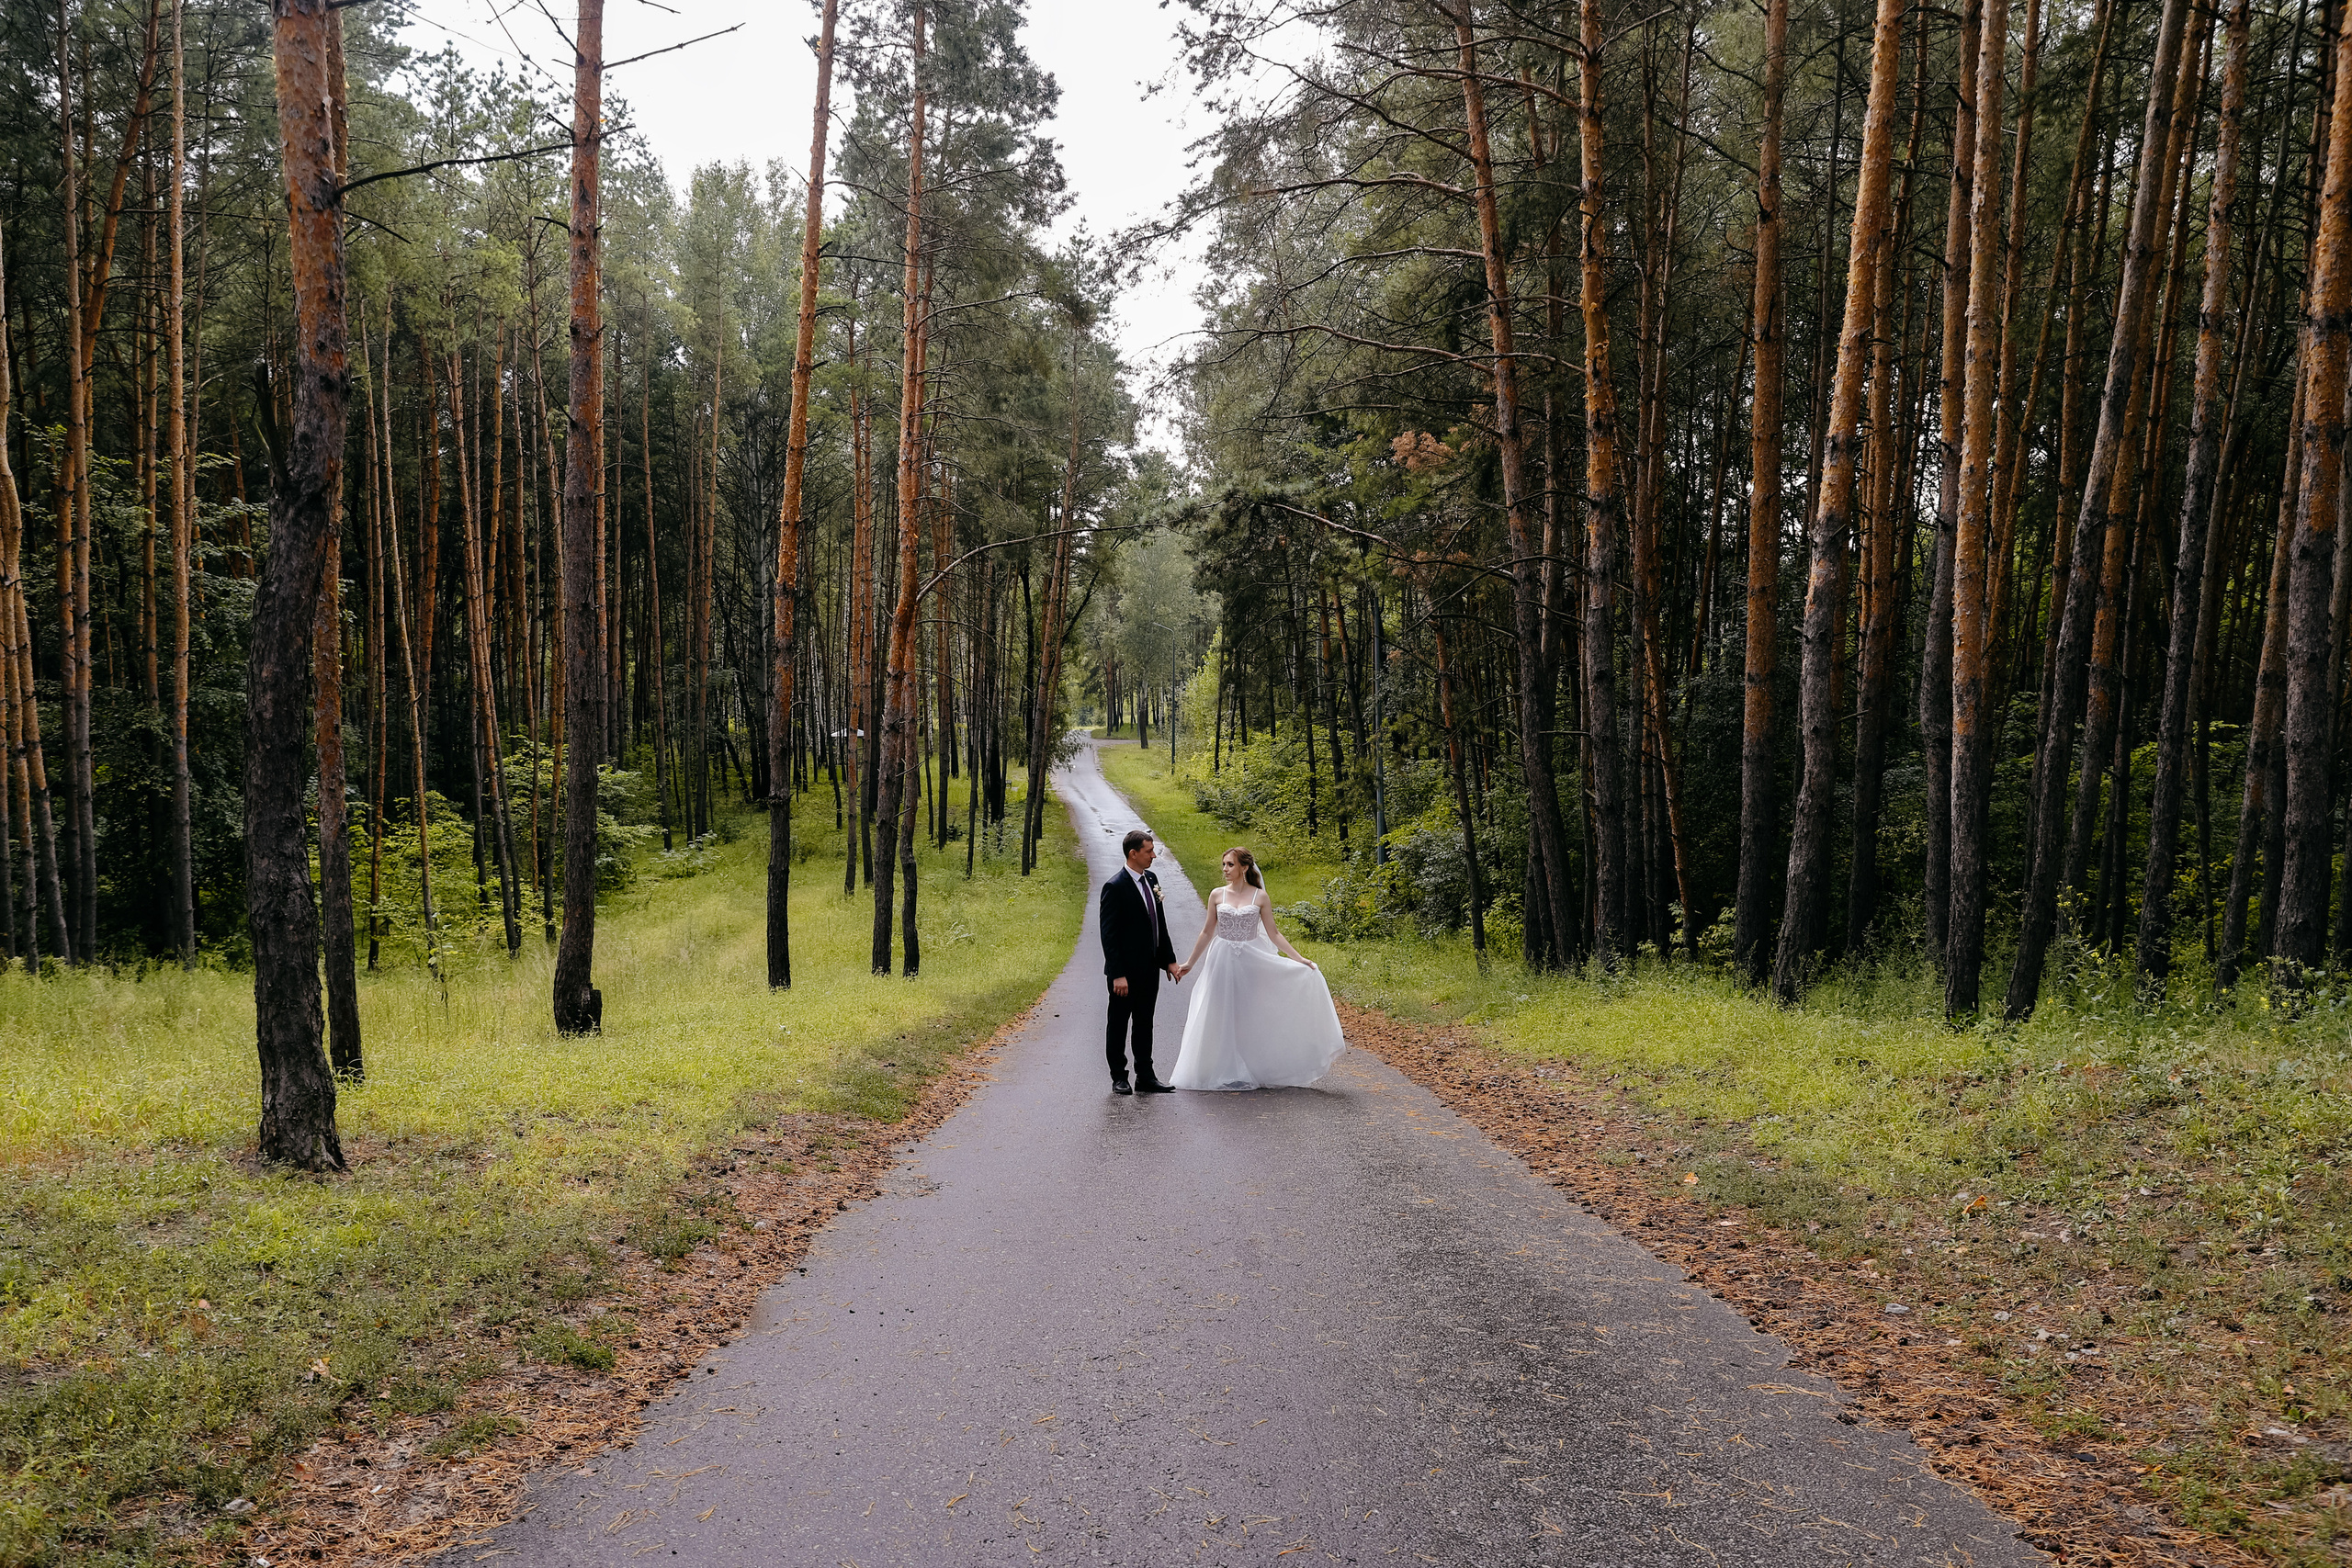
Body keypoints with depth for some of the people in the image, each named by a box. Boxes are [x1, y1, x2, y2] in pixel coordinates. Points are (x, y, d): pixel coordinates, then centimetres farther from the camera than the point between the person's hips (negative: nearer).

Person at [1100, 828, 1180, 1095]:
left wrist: (1169, 959, 11)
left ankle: (1145, 1077, 20)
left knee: (1144, 1024, 13)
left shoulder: (1151, 879, 7)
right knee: (1119, 1025, 6)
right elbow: (1108, 935, -18)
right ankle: (1119, 1078, 16)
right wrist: (1117, 974, -21)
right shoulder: (1115, 887, -17)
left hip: (1150, 969, 7)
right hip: (1126, 972, -7)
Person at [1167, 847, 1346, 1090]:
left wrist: (1299, 958, -4)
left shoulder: (1260, 897, 0)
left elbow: (1273, 933, 2)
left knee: (1250, 1017, 1)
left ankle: (1253, 1072, 11)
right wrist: (1190, 963, 11)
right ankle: (1227, 1073, 8)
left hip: (1251, 961, -1)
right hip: (1223, 961, 1)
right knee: (1223, 1018, 0)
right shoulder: (1218, 895, 4)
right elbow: (1207, 932, 10)